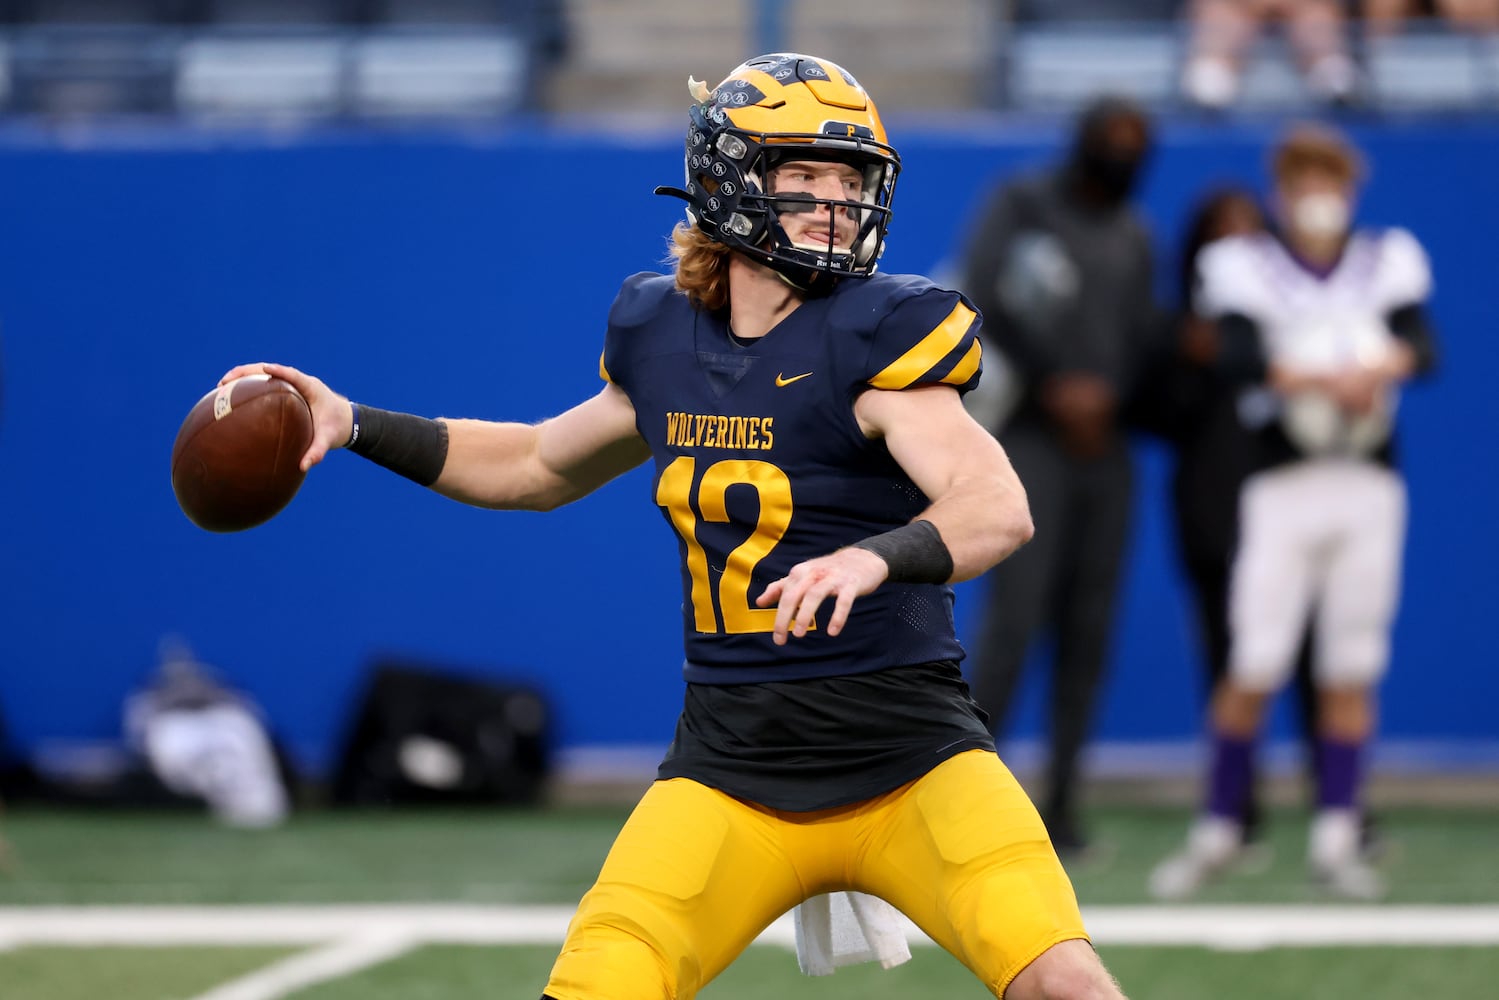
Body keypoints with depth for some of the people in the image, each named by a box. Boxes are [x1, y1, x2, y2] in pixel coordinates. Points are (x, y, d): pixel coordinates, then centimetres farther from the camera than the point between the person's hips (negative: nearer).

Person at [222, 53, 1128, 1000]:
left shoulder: (873, 339, -10)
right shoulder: (662, 338, 6)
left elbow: (999, 509, -24)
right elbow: (542, 468, 26)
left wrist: (874, 558, -43)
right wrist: (353, 424, 19)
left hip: (908, 758, -4)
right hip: (731, 767, 4)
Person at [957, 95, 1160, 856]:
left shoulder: (1132, 238, 17)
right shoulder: (1022, 205, 0)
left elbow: (1142, 338, 18)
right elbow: (985, 299, -11)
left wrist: (1105, 393, -3)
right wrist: (1054, 386, -13)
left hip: (1103, 443, 6)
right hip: (1031, 439, -6)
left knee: (1088, 628, 2)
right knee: (1016, 612, -16)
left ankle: (1061, 803, 6)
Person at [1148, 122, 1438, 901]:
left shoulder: (1390, 261, 11)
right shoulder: (1244, 265, 4)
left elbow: (1421, 345, -7)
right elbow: (1243, 354, -15)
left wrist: (1383, 366, -30)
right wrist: (1325, 379, -30)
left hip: (1369, 486, 2)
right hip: (1282, 485, -2)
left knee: (1350, 670, 2)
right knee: (1253, 667, -6)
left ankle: (1335, 837, 7)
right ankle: (1217, 829, 6)